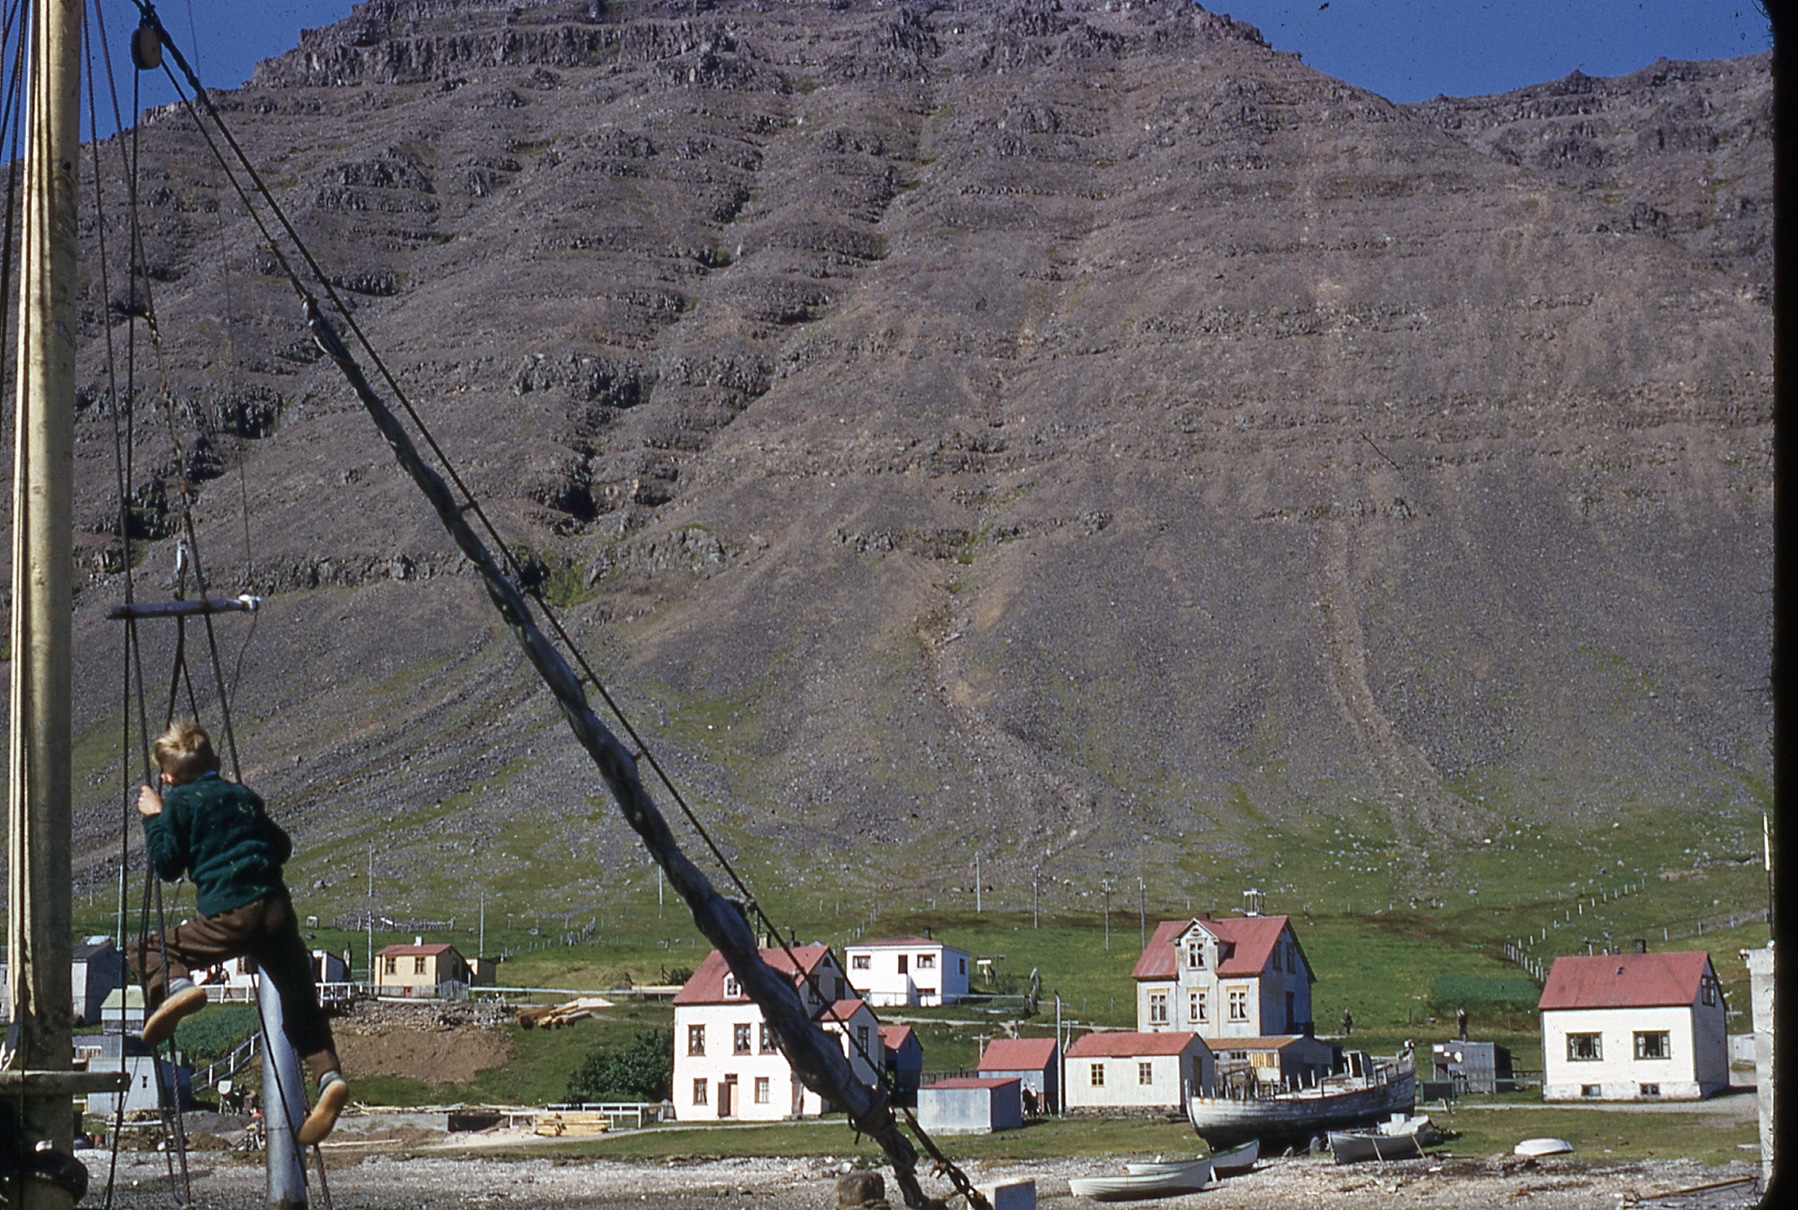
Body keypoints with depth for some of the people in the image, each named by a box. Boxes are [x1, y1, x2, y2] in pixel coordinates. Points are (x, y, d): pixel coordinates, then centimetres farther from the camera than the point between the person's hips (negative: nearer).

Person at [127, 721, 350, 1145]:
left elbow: (167, 864, 5)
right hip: (276, 910, 5)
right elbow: (282, 848, 26)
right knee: (300, 1002, 11)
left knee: (149, 951, 11)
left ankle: (174, 987, -20)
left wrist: (154, 818, 15)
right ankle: (329, 1074, -8)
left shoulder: (180, 802, 7)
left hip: (229, 918, -4)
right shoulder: (244, 796, 22)